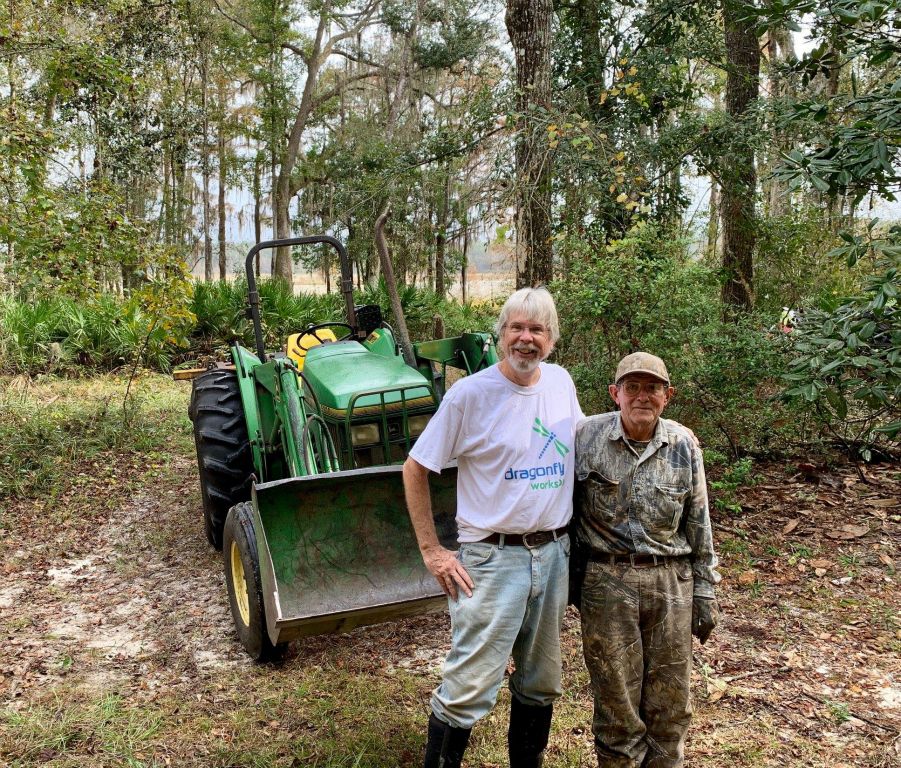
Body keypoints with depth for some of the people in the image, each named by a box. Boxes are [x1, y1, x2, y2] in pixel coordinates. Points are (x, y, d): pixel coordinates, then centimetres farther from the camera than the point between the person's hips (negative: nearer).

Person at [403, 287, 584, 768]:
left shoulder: (561, 383, 4)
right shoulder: (470, 393, -12)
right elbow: (415, 469, -7)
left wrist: (578, 532, 15)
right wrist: (432, 551, -10)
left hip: (554, 554, 6)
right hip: (492, 558, -5)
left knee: (541, 684, 19)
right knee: (469, 691, -5)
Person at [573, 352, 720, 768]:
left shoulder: (683, 445, 0)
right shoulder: (587, 436, -6)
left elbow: (698, 524, 7)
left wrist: (704, 591, 7)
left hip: (671, 582, 2)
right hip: (606, 582, -2)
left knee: (670, 702, 12)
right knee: (617, 704, 8)